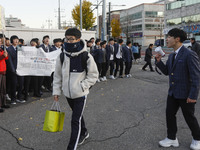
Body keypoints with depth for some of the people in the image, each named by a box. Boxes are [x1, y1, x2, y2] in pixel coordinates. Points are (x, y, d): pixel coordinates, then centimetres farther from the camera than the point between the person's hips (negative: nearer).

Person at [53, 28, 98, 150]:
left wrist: (82, 85, -14)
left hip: (80, 94, -5)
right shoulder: (62, 56, -3)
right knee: (78, 115, 24)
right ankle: (84, 133, 49)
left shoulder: (86, 56, -15)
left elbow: (94, 75, -6)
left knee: (75, 120, -6)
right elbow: (58, 75, 6)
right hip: (68, 93, 5)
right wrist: (56, 91, 5)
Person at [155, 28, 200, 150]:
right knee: (170, 114, 11)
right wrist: (159, 61, -3)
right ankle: (172, 139, 28)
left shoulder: (189, 55, -19)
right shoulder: (172, 56, 7)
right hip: (173, 92, 8)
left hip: (185, 94, -7)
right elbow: (166, 71, 13)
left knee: (189, 117, 9)